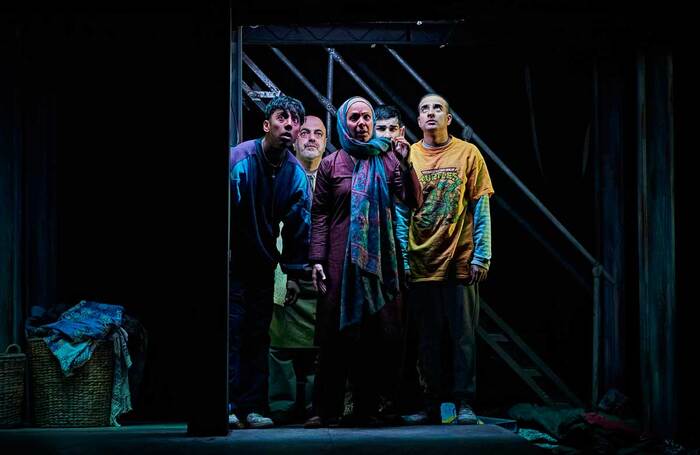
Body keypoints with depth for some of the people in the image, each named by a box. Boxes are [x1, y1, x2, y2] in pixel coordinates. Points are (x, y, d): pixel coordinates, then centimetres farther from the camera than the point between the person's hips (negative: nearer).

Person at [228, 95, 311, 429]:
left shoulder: (296, 173, 0)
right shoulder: (239, 159, -15)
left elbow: (299, 226, 5)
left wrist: (295, 272, 3)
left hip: (263, 263, 5)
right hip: (234, 261, -4)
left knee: (259, 335, 5)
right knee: (232, 329, -9)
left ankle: (253, 407, 9)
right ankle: (229, 405, -5)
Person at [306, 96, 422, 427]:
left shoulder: (387, 159, 8)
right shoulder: (331, 164, 6)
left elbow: (413, 201, -1)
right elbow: (319, 213, 3)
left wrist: (405, 165, -15)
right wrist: (317, 259, -5)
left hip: (377, 259, 1)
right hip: (340, 260, -1)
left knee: (372, 335, 3)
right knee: (335, 335, -1)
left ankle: (366, 409, 9)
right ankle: (327, 409, 4)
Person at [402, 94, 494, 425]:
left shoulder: (468, 154, 2)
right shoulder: (407, 156, 7)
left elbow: (481, 210, 1)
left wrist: (481, 257, -6)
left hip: (460, 263, -2)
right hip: (421, 264, 2)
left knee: (463, 336, 1)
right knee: (427, 339, 7)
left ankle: (464, 403, 6)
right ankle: (431, 406, 14)